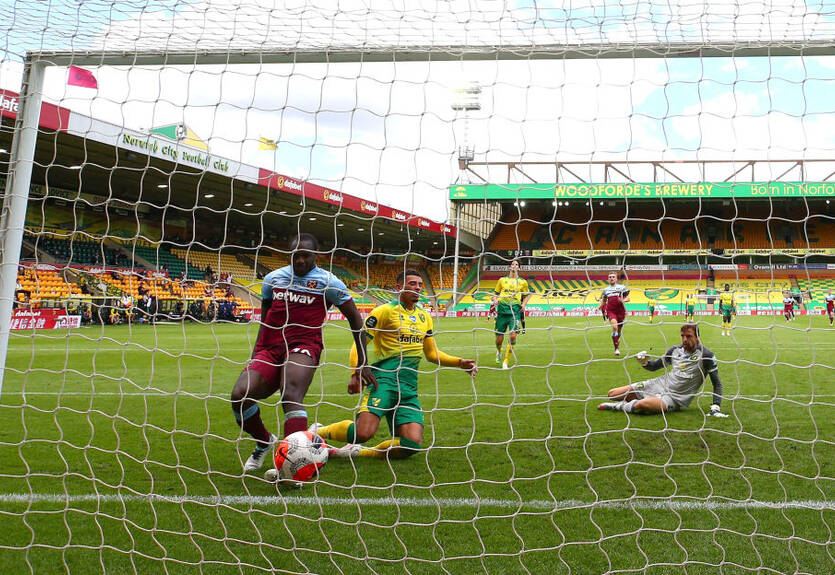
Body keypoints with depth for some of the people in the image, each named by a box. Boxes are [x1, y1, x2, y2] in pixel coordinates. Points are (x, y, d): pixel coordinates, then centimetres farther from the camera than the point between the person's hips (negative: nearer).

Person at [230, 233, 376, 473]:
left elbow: (355, 318, 11)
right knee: (240, 395, -19)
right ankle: (263, 441, 10)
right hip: (270, 348, 4)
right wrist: (256, 353, 23)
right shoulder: (273, 278, 16)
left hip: (303, 347, -4)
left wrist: (362, 363, 10)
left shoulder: (327, 282, 5)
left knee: (291, 395, -34)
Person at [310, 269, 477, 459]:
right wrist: (356, 373, -16)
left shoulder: (425, 317, 19)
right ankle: (319, 431, 7)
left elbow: (432, 354, 26)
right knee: (363, 433, -24)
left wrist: (459, 362, 13)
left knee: (413, 444, -11)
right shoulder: (385, 311, 0)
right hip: (384, 379, -6)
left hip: (409, 387, 6)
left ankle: (357, 452, 9)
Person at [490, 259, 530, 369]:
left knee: (513, 335, -18)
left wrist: (523, 305, 4)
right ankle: (498, 352, 39)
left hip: (515, 310, -1)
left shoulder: (523, 282, 13)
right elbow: (496, 293, 19)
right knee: (499, 338, 1)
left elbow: (526, 295, 23)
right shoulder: (502, 280, 13)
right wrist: (494, 301, -2)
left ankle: (506, 362, -6)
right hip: (502, 310, 1)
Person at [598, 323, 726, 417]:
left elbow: (717, 383, -4)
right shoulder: (675, 350, 6)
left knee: (642, 404, -38)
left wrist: (715, 408, -15)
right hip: (660, 384, 6)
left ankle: (622, 406, -10)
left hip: (675, 397, -6)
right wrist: (644, 362, -6)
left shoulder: (706, 355, -9)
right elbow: (655, 366, 18)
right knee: (612, 394, -7)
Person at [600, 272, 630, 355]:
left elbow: (628, 298, 5)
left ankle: (617, 344, 35)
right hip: (610, 311, -1)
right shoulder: (606, 289, 13)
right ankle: (616, 348, -22)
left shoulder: (622, 287, 6)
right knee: (614, 326, -24)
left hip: (621, 311, 1)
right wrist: (599, 307, 7)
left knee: (619, 330, 10)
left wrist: (623, 300, -17)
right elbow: (604, 300, 24)